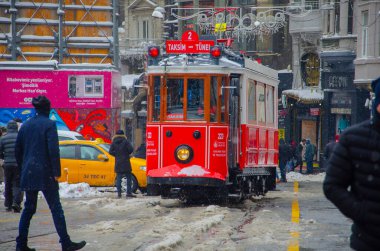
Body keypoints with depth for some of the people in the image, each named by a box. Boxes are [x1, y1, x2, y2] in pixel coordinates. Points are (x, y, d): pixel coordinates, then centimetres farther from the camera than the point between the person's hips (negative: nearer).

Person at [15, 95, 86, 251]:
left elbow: (18, 150, 14)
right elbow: (53, 150, -15)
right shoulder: (49, 124, -8)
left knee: (29, 208, 12)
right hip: (45, 174, -6)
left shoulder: (26, 125, 10)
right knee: (56, 208, -2)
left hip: (28, 174, 6)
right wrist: (56, 172, -11)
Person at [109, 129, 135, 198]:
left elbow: (111, 152, -4)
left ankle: (119, 193, -1)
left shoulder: (114, 143, 2)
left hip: (118, 163, 2)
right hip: (125, 163, -2)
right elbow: (131, 149, -12)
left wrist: (116, 155, 12)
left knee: (118, 178, 4)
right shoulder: (125, 141, -6)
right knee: (128, 178, 5)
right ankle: (129, 192, 1)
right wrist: (127, 153, 8)